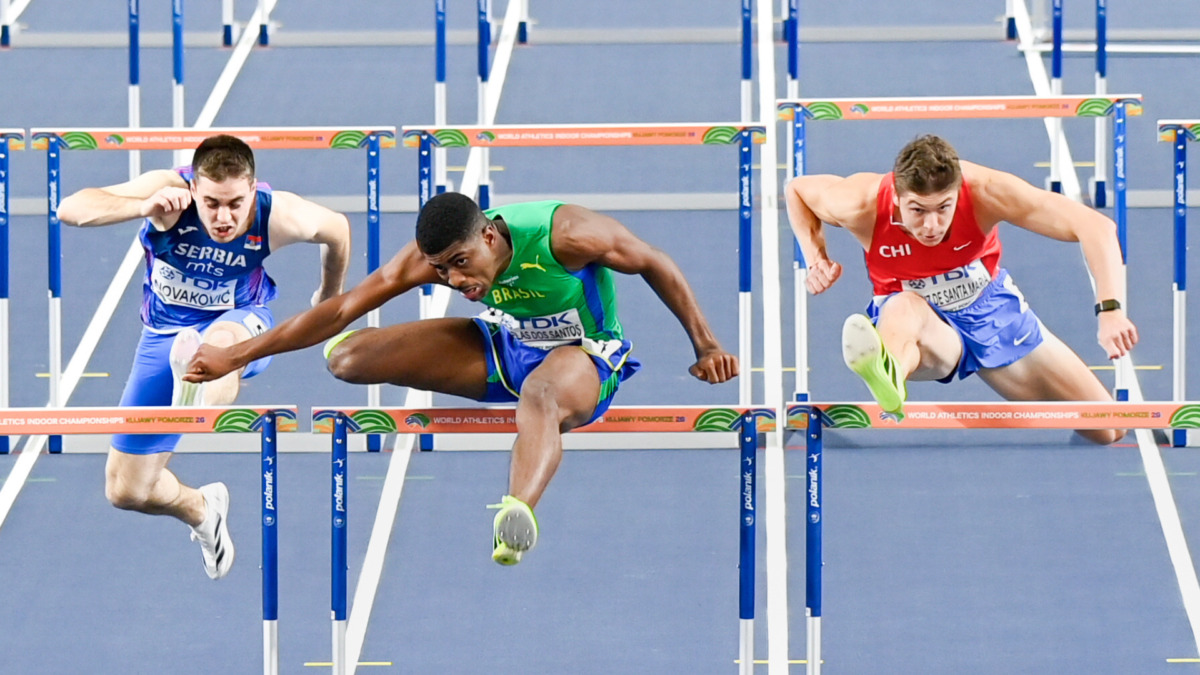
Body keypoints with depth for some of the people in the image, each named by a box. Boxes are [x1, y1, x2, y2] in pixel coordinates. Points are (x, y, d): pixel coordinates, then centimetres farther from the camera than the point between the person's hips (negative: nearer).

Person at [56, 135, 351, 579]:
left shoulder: (279, 217, -22)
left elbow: (338, 230, 2)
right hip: (164, 336, 2)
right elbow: (69, 209, -35)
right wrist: (144, 207, -51)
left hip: (240, 324, -2)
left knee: (220, 338, -44)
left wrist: (329, 299, 20)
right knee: (126, 491, 6)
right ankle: (202, 510, 38)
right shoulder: (170, 190, -26)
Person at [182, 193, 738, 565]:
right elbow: (342, 309, -12)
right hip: (504, 345, 5)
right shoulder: (431, 256, -17)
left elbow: (655, 264, -15)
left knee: (541, 394, -46)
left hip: (583, 356, -5)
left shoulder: (564, 235, -30)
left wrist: (706, 347, -9)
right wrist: (234, 357, -13)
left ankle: (520, 509, -78)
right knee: (345, 359, -7)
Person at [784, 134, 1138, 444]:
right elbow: (796, 188, -4)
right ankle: (889, 380, -79)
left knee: (1110, 432, -2)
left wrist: (1110, 311, -47)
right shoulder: (863, 205, -28)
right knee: (905, 307, -45)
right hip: (922, 321, -2)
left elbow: (1095, 227, -35)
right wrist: (815, 260, -19)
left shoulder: (985, 191, -32)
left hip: (989, 307, 2)